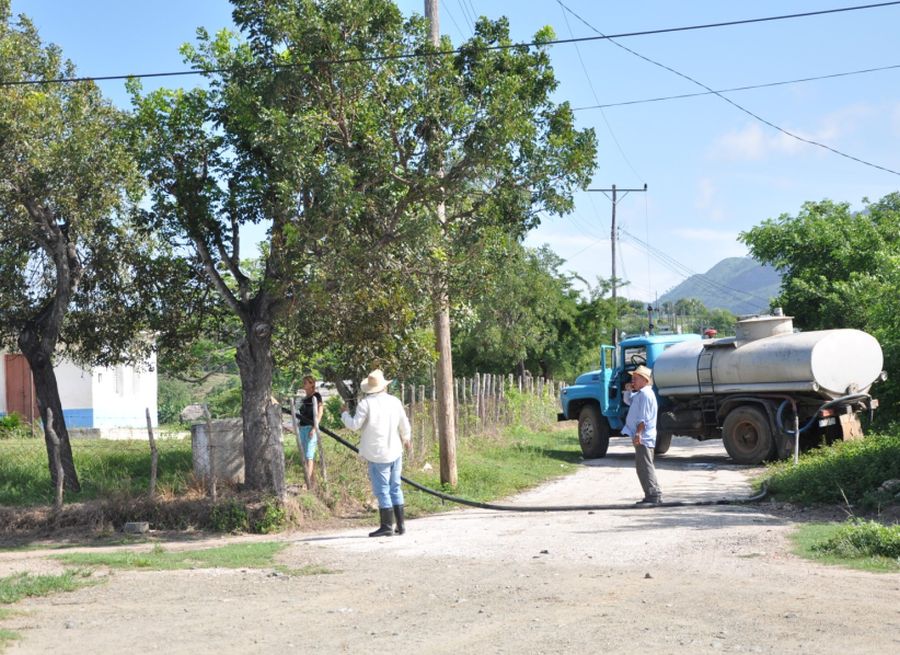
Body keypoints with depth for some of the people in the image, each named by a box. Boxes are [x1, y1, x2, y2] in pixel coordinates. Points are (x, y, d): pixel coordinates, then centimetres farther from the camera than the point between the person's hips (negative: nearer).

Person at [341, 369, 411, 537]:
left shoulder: (366, 403, -12)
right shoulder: (394, 401, 2)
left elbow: (355, 425, -10)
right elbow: (404, 424, 11)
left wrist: (344, 414, 9)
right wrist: (406, 438, 31)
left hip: (378, 454, -5)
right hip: (395, 452, 5)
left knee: (382, 490, -1)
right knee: (395, 488, 13)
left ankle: (387, 526, -1)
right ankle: (401, 524, 14)